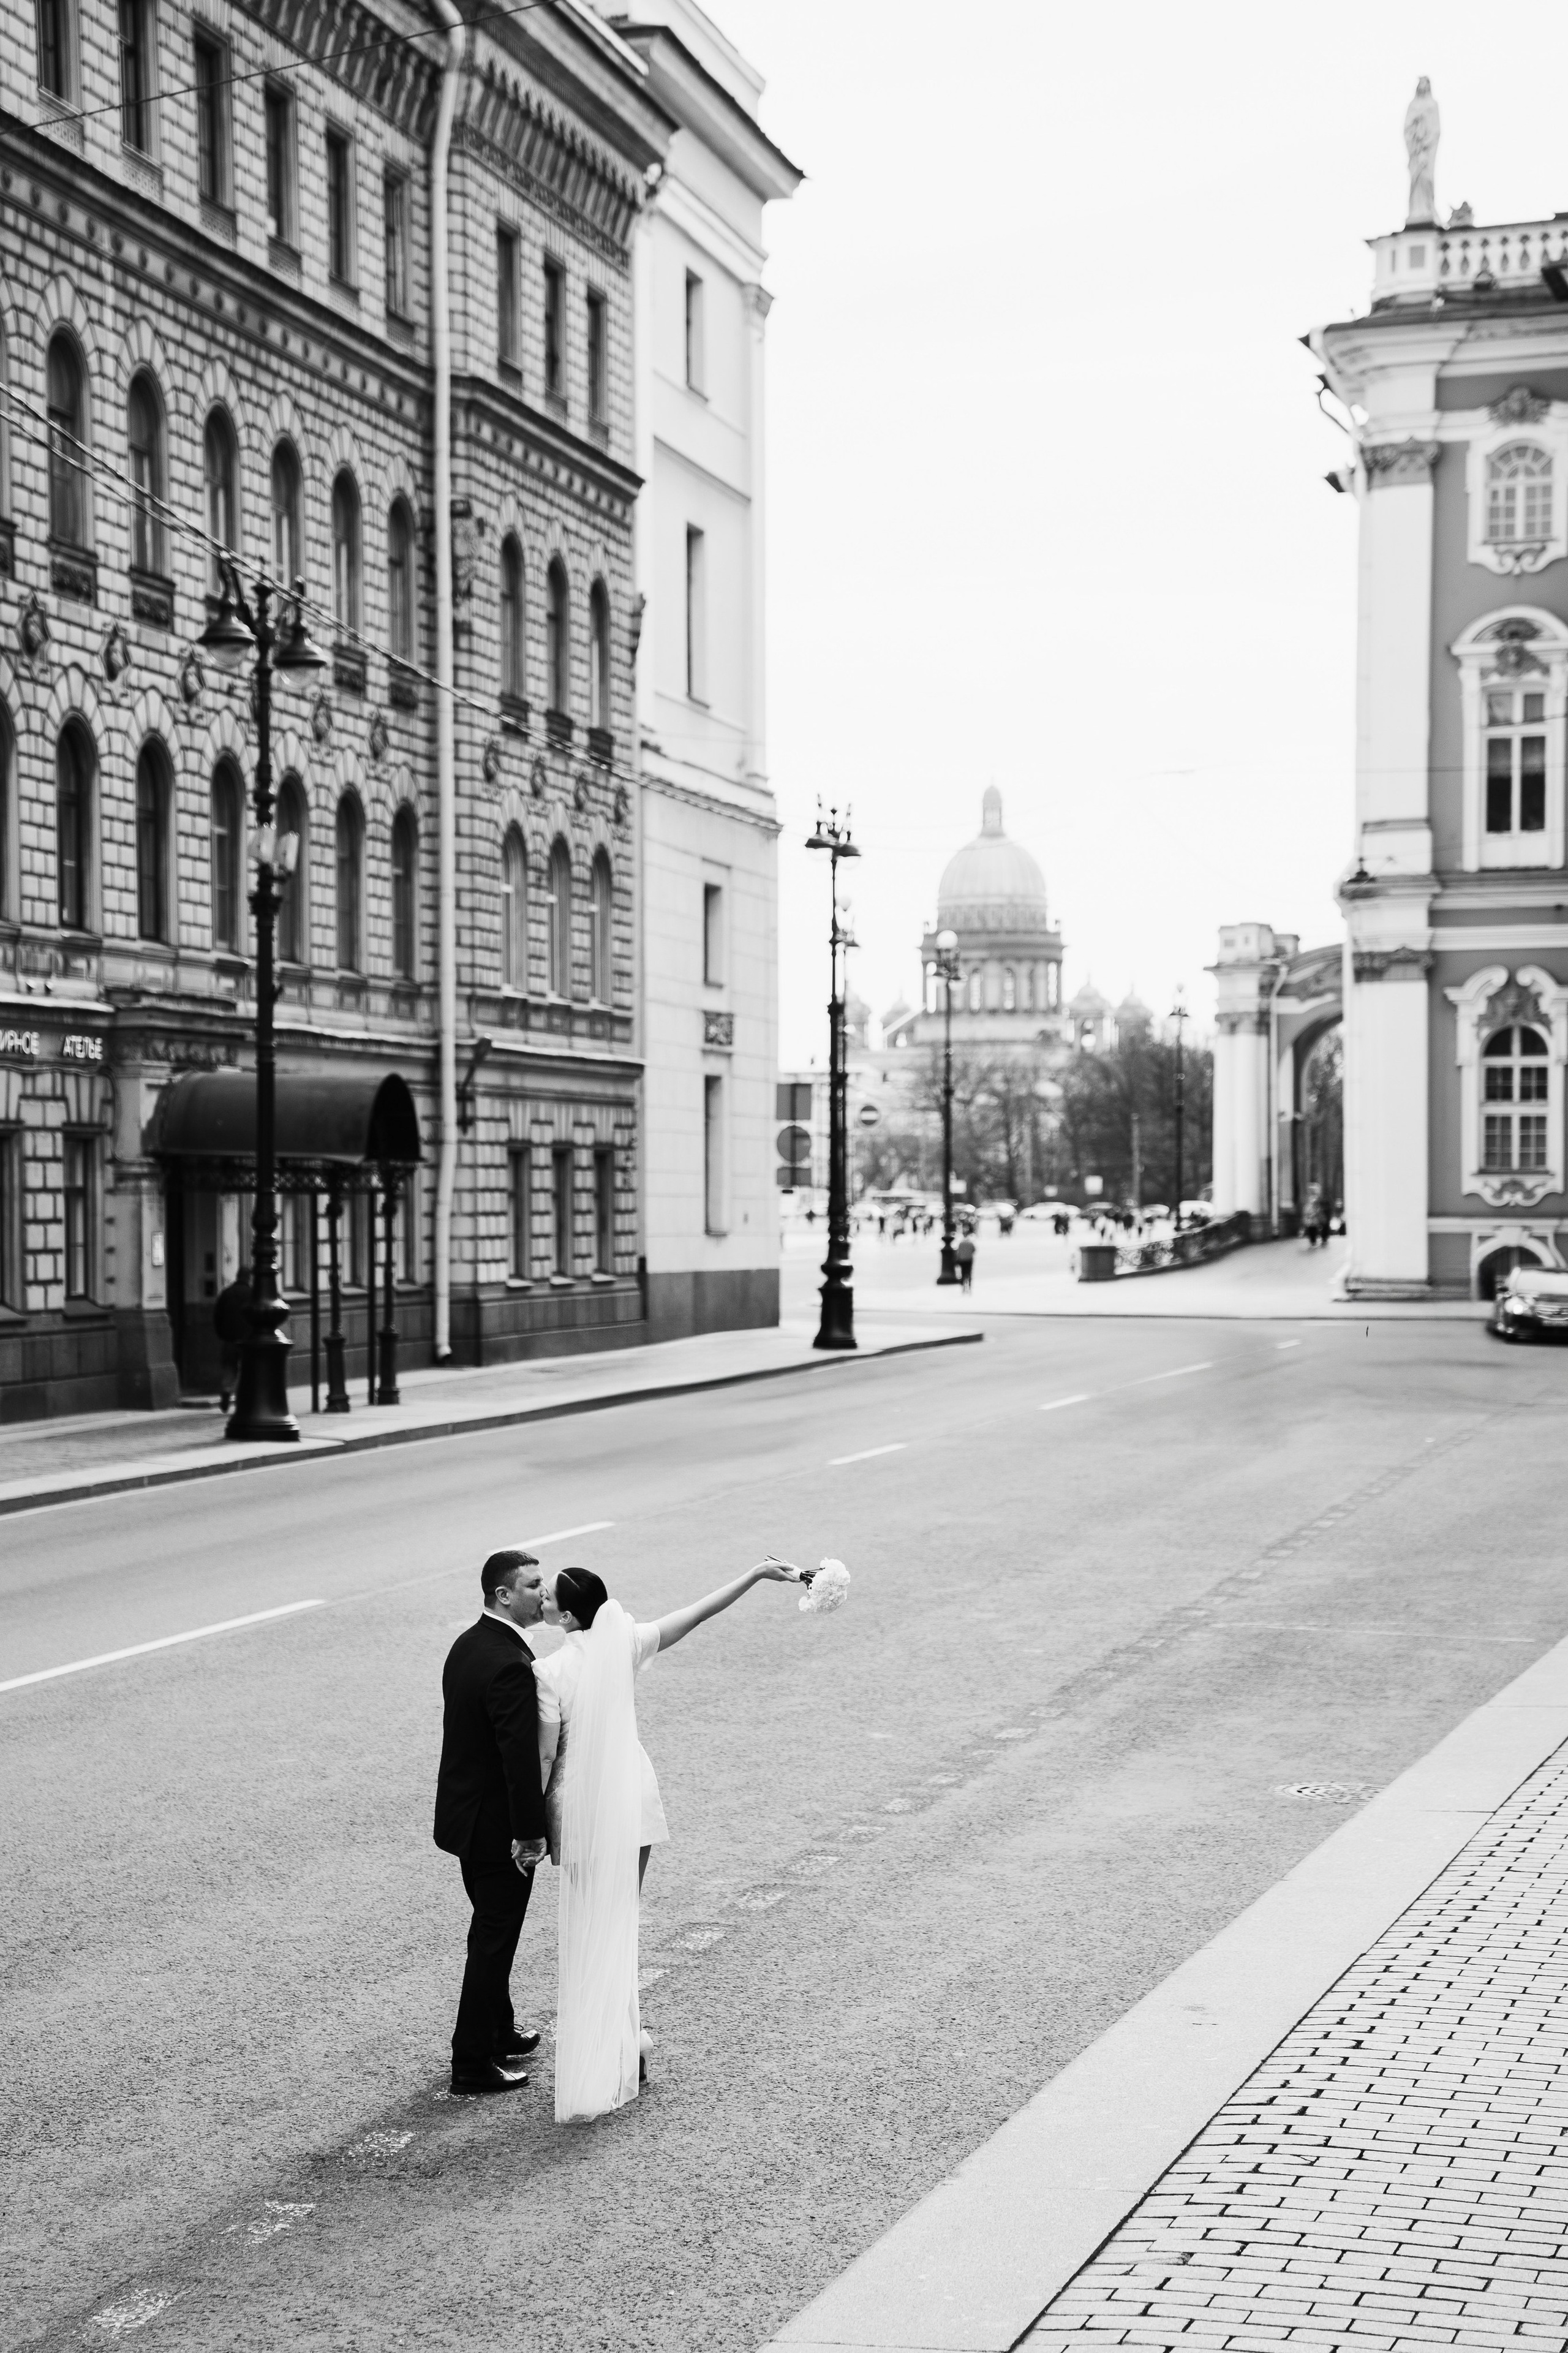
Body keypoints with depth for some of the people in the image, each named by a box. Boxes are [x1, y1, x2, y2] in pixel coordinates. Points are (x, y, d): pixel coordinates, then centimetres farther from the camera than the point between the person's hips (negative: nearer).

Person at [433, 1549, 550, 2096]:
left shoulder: (468, 1645, 6)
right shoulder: (510, 1665, -26)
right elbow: (520, 1756, -27)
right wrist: (531, 1834, -20)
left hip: (468, 1816, 10)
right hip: (499, 1827, -10)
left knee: (492, 1932, 23)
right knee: (494, 1939, 1)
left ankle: (499, 2033, 38)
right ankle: (473, 2063, 9)